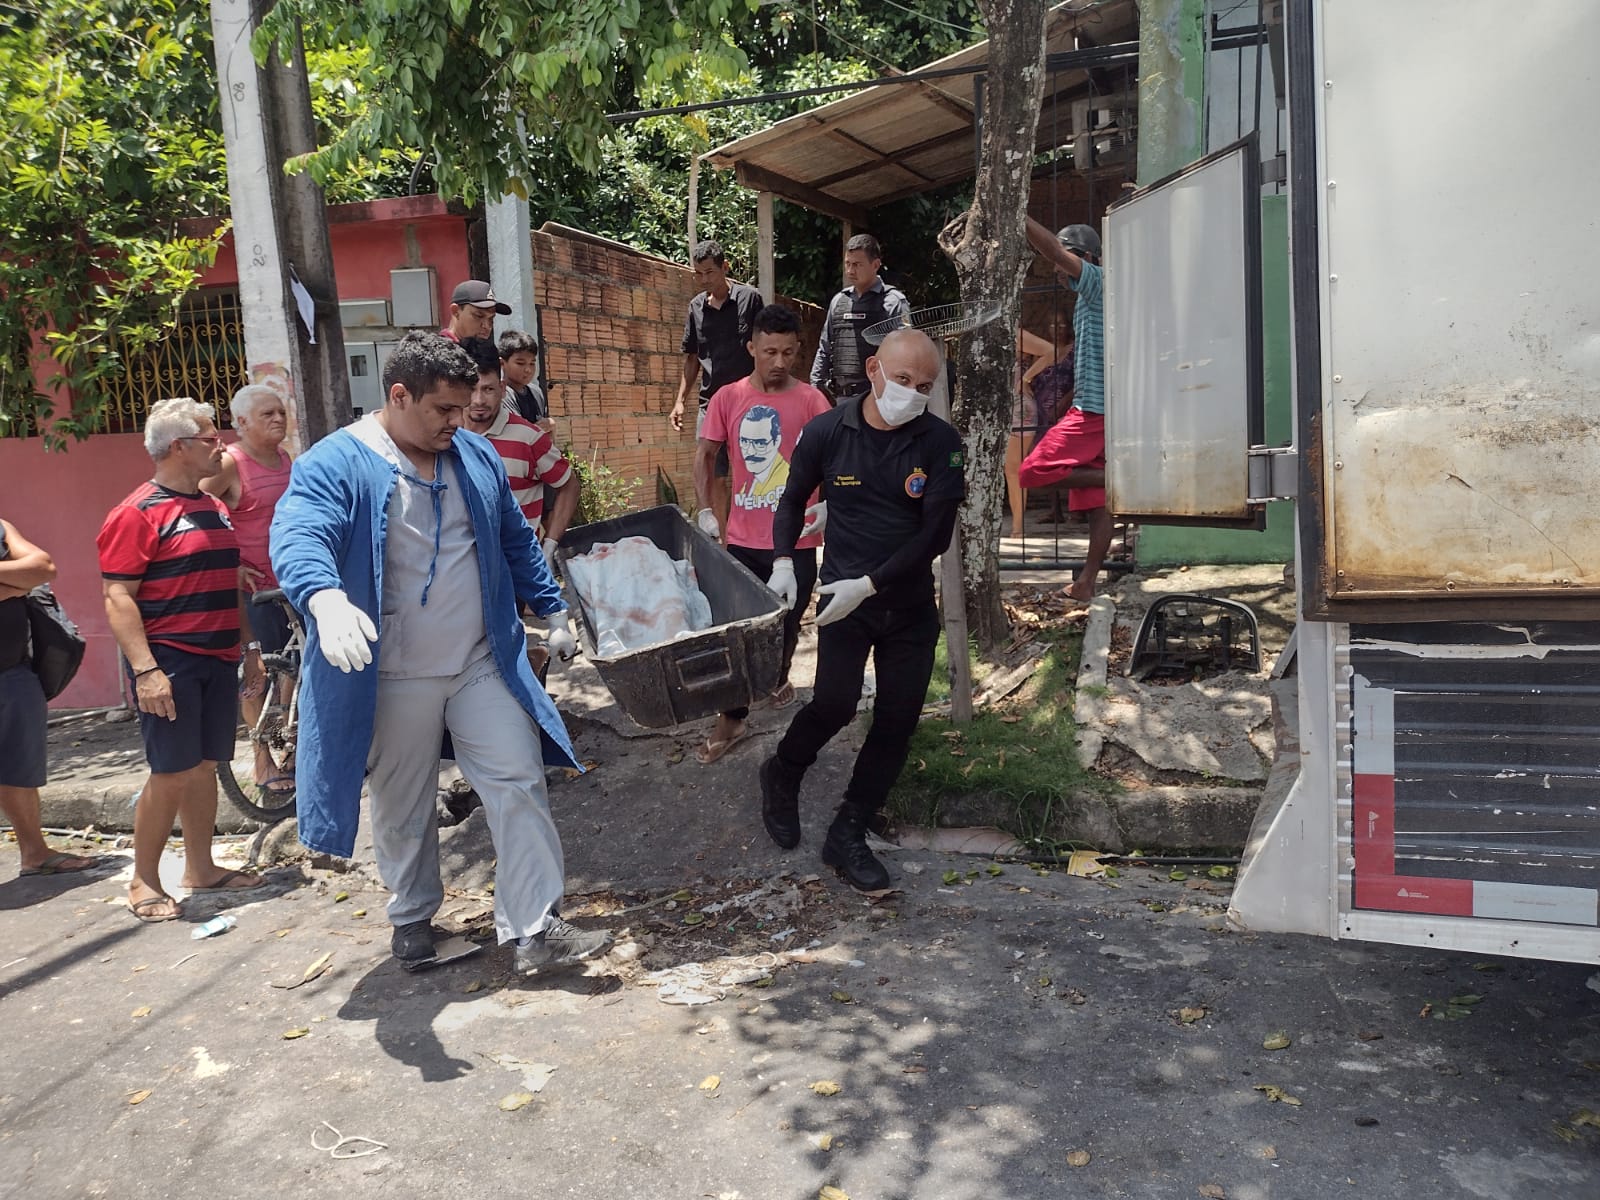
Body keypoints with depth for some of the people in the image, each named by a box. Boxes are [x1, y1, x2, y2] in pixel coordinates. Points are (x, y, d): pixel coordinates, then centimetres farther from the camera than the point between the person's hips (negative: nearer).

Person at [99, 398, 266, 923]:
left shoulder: (214, 508, 16)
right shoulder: (138, 514, -9)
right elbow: (117, 597, -15)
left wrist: (249, 647, 20)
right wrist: (145, 669, -21)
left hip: (218, 659, 7)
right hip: (169, 662, -7)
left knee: (204, 767, 12)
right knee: (172, 774, -5)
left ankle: (200, 868, 22)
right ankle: (144, 882, 9)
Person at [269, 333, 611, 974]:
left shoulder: (476, 456, 8)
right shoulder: (334, 464, -10)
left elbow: (516, 541, 18)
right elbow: (298, 539, -27)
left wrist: (554, 613, 19)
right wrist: (327, 599, -48)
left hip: (483, 664, 4)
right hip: (391, 679, -3)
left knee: (519, 784, -2)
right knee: (402, 808, 12)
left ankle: (536, 928, 6)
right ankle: (413, 916, 35)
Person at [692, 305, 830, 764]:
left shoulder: (810, 400, -4)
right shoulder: (728, 398, 1)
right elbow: (704, 455, 7)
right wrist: (705, 510, -2)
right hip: (743, 538, 1)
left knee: (786, 625, 13)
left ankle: (777, 676, 44)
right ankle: (732, 718, 16)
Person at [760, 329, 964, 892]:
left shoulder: (941, 444, -8)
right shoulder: (826, 433, -5)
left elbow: (935, 535, -12)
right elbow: (793, 499, 11)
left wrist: (869, 583, -18)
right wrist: (783, 561, -4)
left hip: (911, 603, 2)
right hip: (843, 595, -1)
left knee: (898, 719, 3)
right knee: (834, 704, -15)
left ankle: (848, 835, 19)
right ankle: (782, 776, 18)